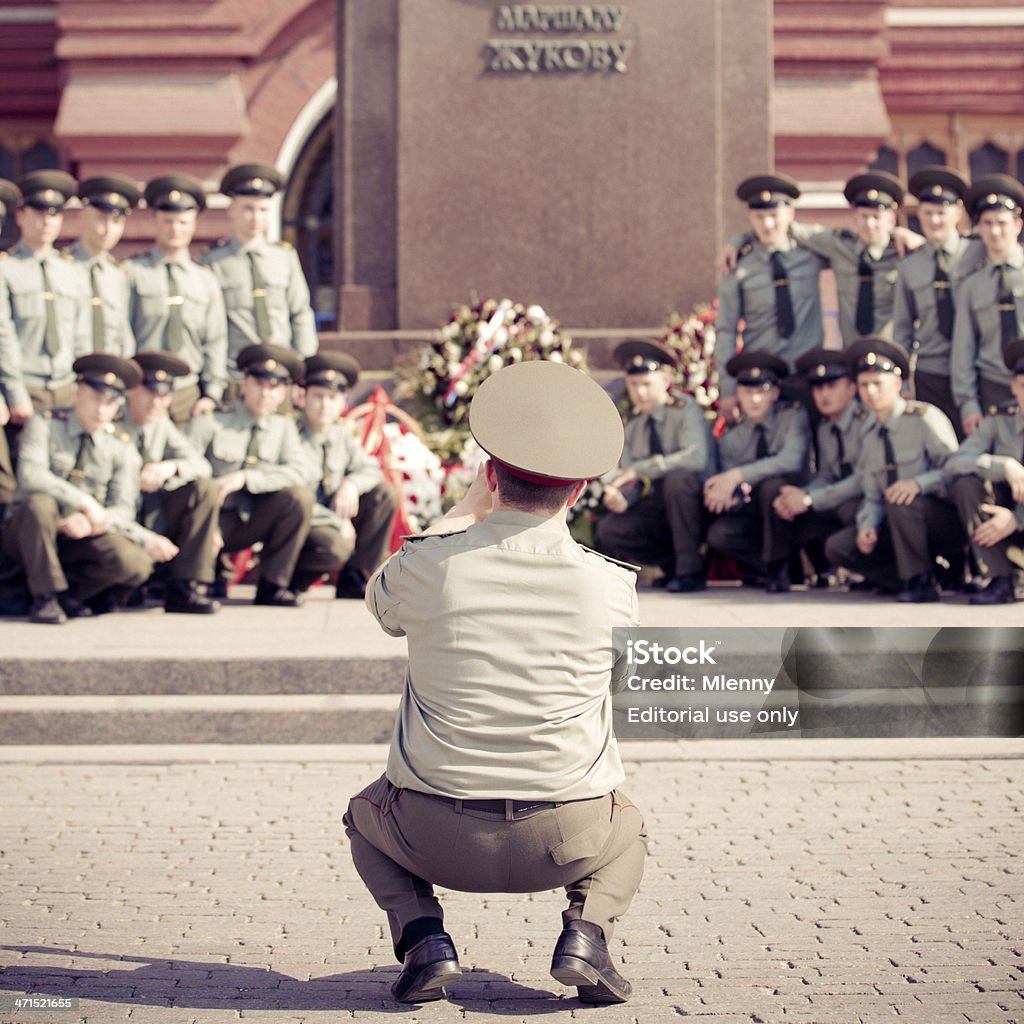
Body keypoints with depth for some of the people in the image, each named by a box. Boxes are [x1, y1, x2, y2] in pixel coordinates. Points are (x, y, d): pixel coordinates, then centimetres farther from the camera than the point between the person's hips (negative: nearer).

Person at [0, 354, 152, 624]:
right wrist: (85, 502, -27)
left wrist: (90, 523, -25)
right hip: (29, 531, -2)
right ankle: (45, 596, -19)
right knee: (39, 503, -37)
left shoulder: (122, 447, 2)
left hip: (82, 535, 2)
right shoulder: (45, 424, -5)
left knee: (135, 565, -25)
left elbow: (123, 508, -4)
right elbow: (30, 475, -21)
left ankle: (69, 590, 2)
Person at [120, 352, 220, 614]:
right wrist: (145, 538, -27)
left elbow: (201, 466, -2)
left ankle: (184, 588, -18)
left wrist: (170, 468, -25)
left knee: (204, 488, -15)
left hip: (155, 524, 6)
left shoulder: (161, 425, 4)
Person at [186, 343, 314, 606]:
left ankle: (271, 585, -11)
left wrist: (245, 478, -24)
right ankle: (219, 570, 5)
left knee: (299, 496, -24)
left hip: (252, 522, 3)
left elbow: (299, 471, -12)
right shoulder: (209, 423, -6)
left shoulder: (283, 427, 5)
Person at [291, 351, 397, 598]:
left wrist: (352, 484, -13)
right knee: (334, 546, -37)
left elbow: (370, 468, 12)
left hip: (332, 514, 8)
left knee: (383, 494, -6)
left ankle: (354, 578, -1)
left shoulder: (341, 435, 3)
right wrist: (338, 522, -22)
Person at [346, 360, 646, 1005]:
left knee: (366, 814, 33)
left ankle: (423, 938, 8)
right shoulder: (612, 584, -6)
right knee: (628, 829, 36)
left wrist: (468, 510, 22)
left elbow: (378, 599, 18)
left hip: (440, 837, 0)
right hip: (567, 840, 1)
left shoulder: (426, 564, -8)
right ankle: (587, 929, 6)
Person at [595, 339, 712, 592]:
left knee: (677, 478, -36)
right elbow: (629, 477, 4)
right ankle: (673, 562, 4)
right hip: (655, 510, 5)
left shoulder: (685, 411, -10)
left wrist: (640, 469, -30)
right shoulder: (632, 428, 8)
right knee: (608, 532, -20)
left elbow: (697, 457, -28)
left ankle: (690, 569, -23)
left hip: (693, 508, -5)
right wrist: (621, 497, -21)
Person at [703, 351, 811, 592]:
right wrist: (726, 495, -33)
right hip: (753, 515, 3)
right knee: (718, 534, -26)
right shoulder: (730, 434, -2)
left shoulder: (792, 416, -10)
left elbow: (792, 460, -29)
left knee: (771, 484, -34)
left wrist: (738, 475, -34)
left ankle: (777, 566, -15)